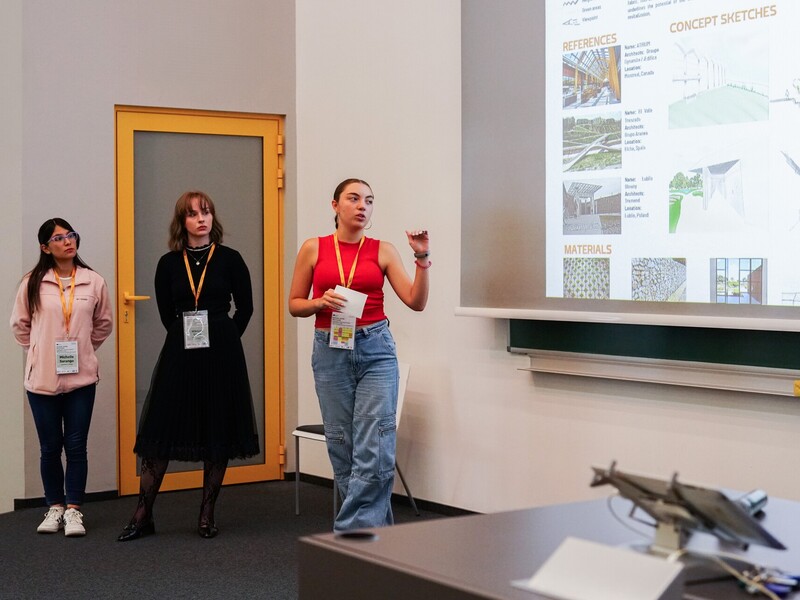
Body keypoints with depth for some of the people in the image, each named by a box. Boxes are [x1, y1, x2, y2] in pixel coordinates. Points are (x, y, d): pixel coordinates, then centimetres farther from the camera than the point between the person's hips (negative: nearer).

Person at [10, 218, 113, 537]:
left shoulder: (93, 282, -2)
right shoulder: (33, 283, -4)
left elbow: (104, 323, 13)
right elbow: (20, 324, 9)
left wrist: (83, 349, 9)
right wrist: (39, 350, 7)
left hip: (82, 377, 0)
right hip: (42, 379, 0)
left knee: (76, 447, 2)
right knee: (50, 447, 8)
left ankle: (73, 510, 11)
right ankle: (55, 507, 22)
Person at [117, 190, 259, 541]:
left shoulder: (230, 259, 0)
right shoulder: (169, 264, 4)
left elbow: (245, 308, 6)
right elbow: (166, 314, 12)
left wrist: (222, 340, 3)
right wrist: (187, 336, 6)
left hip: (222, 354, -1)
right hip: (180, 354, 1)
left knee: (218, 434, 3)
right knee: (161, 432, -1)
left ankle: (207, 515, 14)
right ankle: (143, 515, 5)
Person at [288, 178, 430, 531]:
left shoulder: (383, 250, 3)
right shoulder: (314, 249, 4)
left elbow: (416, 302, -4)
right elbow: (294, 305, 8)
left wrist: (422, 258, -15)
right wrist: (321, 302, -11)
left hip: (376, 350, -1)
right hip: (330, 351, 1)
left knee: (374, 450, -9)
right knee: (342, 447, 5)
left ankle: (349, 534, -2)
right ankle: (374, 528, 19)